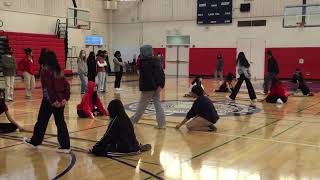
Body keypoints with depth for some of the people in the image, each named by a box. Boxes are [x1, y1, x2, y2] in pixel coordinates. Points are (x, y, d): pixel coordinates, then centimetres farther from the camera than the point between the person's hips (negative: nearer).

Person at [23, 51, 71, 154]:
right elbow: (67, 85, 5)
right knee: (60, 123, 7)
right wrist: (65, 98, 1)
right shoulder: (59, 71, 8)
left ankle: (35, 142, 24)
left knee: (42, 122, 9)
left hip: (49, 101, -6)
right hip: (60, 101, 6)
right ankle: (65, 146, 7)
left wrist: (53, 101, -16)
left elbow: (48, 88, -18)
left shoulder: (45, 71, -10)